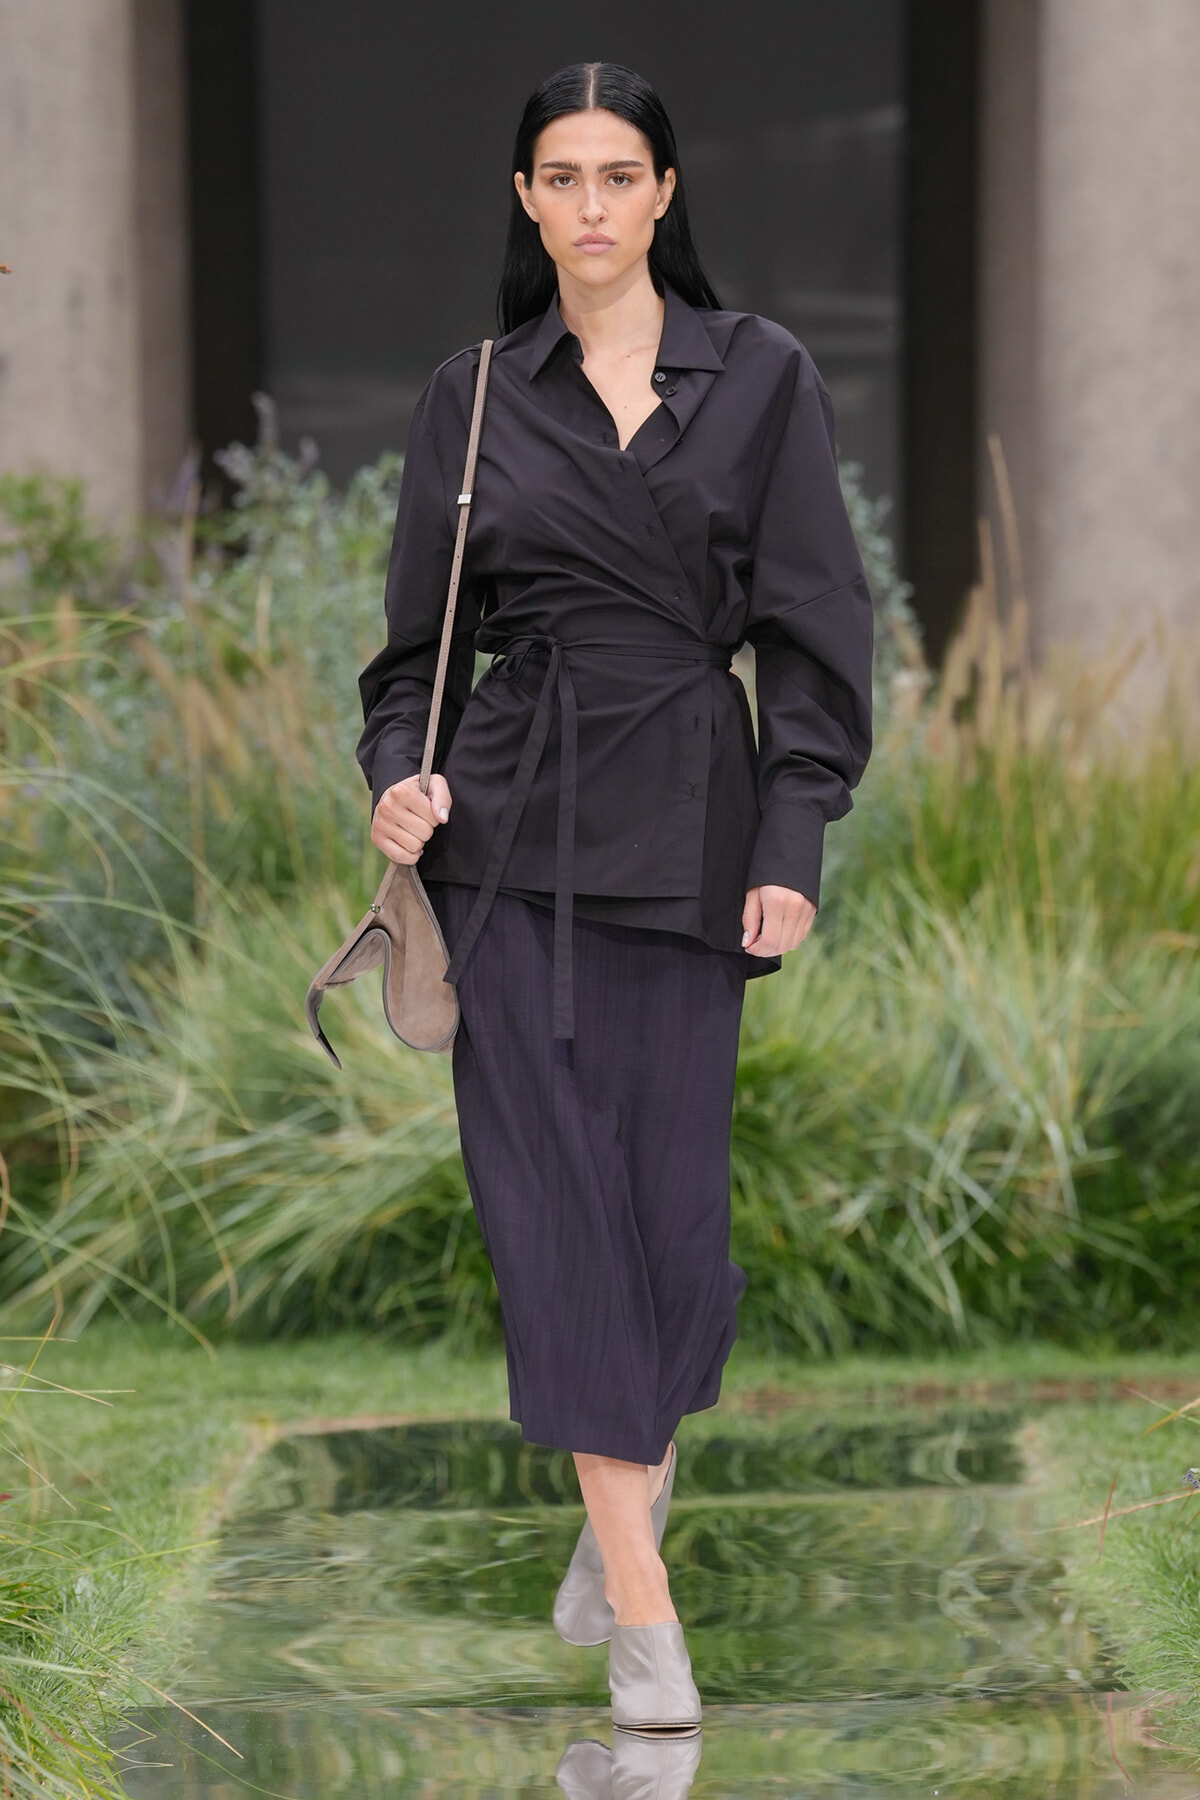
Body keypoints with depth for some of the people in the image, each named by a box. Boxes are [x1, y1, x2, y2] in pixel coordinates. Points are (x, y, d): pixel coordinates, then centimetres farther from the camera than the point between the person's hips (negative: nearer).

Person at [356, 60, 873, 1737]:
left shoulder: (761, 376, 2)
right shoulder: (473, 397, 7)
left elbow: (812, 630, 0)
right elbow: (421, 637, 11)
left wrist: (791, 847, -7)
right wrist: (401, 775, -7)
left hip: (688, 822, -1)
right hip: (511, 826, 1)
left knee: (671, 1193, 1)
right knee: (550, 1180, -7)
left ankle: (638, 1457, 33)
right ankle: (642, 1604, -6)